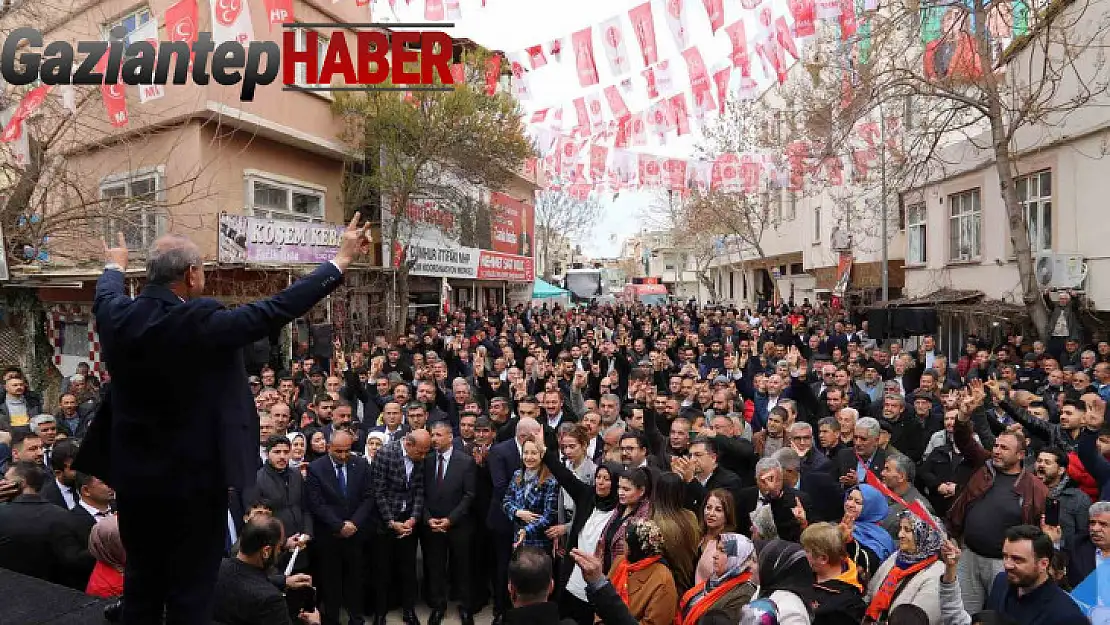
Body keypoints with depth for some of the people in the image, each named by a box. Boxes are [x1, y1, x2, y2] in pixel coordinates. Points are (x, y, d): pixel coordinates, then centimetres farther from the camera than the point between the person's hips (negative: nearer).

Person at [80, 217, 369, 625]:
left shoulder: (117, 317, -2)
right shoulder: (201, 321, -21)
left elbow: (107, 295, 21)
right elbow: (278, 309, -18)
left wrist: (115, 266, 44)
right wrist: (341, 261, -12)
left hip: (134, 478, 7)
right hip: (193, 478, -6)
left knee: (141, 588, 20)